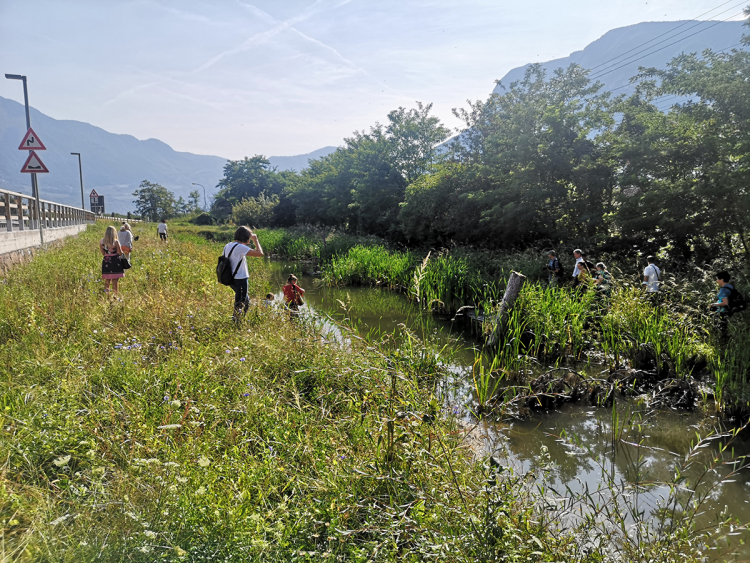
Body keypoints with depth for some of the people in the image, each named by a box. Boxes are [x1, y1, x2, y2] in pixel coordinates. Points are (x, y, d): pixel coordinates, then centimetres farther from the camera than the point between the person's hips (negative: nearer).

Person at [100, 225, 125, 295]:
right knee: (115, 280, 4)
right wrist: (122, 251, 11)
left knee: (107, 280, 15)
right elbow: (120, 253, -10)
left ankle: (106, 291, 18)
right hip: (115, 262, -4)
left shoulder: (101, 242, -1)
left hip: (106, 262, 4)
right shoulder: (116, 242, -14)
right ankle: (115, 293, 5)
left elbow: (103, 253, 6)